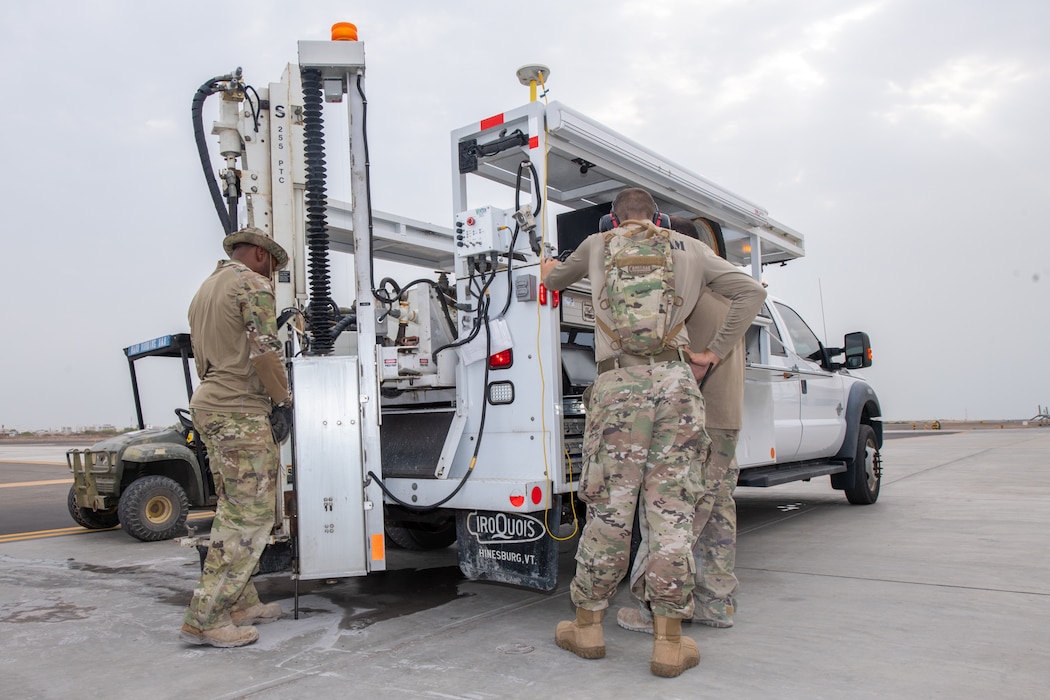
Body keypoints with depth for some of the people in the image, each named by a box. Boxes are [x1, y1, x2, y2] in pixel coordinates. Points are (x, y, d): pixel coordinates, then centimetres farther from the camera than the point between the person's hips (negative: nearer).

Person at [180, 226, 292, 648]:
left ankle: (240, 603, 21)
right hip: (239, 413, -10)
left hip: (208, 406, 10)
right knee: (251, 513, -8)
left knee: (234, 510, 14)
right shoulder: (253, 285, -7)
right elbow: (264, 352, -18)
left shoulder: (206, 290, 23)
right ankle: (206, 618, -5)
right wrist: (283, 396, -4)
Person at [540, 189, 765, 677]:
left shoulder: (597, 245, 18)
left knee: (608, 509, 4)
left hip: (618, 384, -1)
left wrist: (550, 270, 60)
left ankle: (587, 626, 17)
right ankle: (669, 641, 8)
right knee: (672, 511, 2)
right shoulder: (689, 249, 20)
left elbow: (554, 279, 37)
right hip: (676, 380, 1)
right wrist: (715, 352, 12)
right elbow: (751, 291, 13)